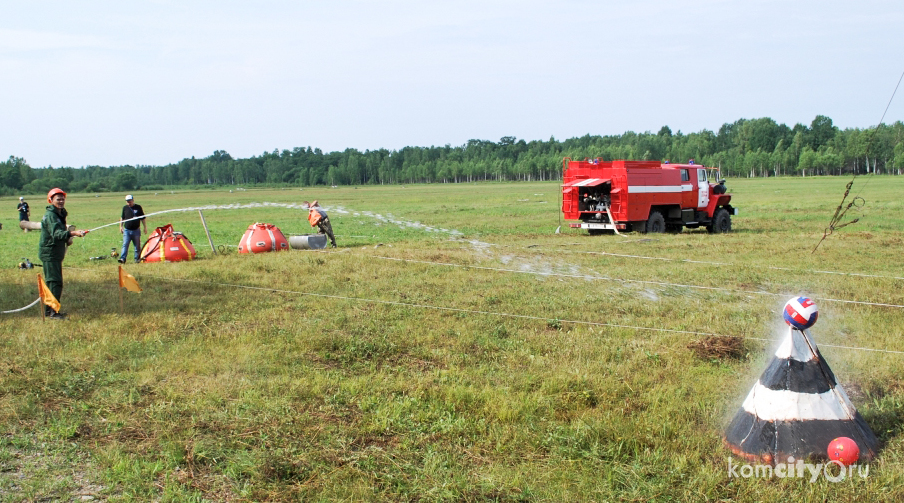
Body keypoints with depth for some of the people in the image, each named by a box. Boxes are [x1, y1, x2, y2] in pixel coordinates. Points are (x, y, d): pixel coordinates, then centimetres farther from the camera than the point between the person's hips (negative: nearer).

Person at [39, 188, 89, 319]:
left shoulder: (60, 214, 15)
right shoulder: (50, 215, -16)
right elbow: (56, 233, -33)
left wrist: (67, 239, 6)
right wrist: (72, 233, -48)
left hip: (56, 253, 10)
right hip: (49, 253, -10)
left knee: (52, 281, 16)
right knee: (55, 282, -14)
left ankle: (48, 310, 25)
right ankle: (53, 312, -14)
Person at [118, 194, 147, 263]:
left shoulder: (138, 207, 1)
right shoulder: (125, 208, 6)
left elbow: (142, 218, 6)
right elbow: (122, 218, 18)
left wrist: (145, 227, 5)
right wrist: (121, 226, 13)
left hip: (136, 230, -1)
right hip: (127, 230, 1)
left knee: (137, 245, 5)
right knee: (125, 244, -9)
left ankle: (137, 259, 16)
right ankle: (122, 258, -14)